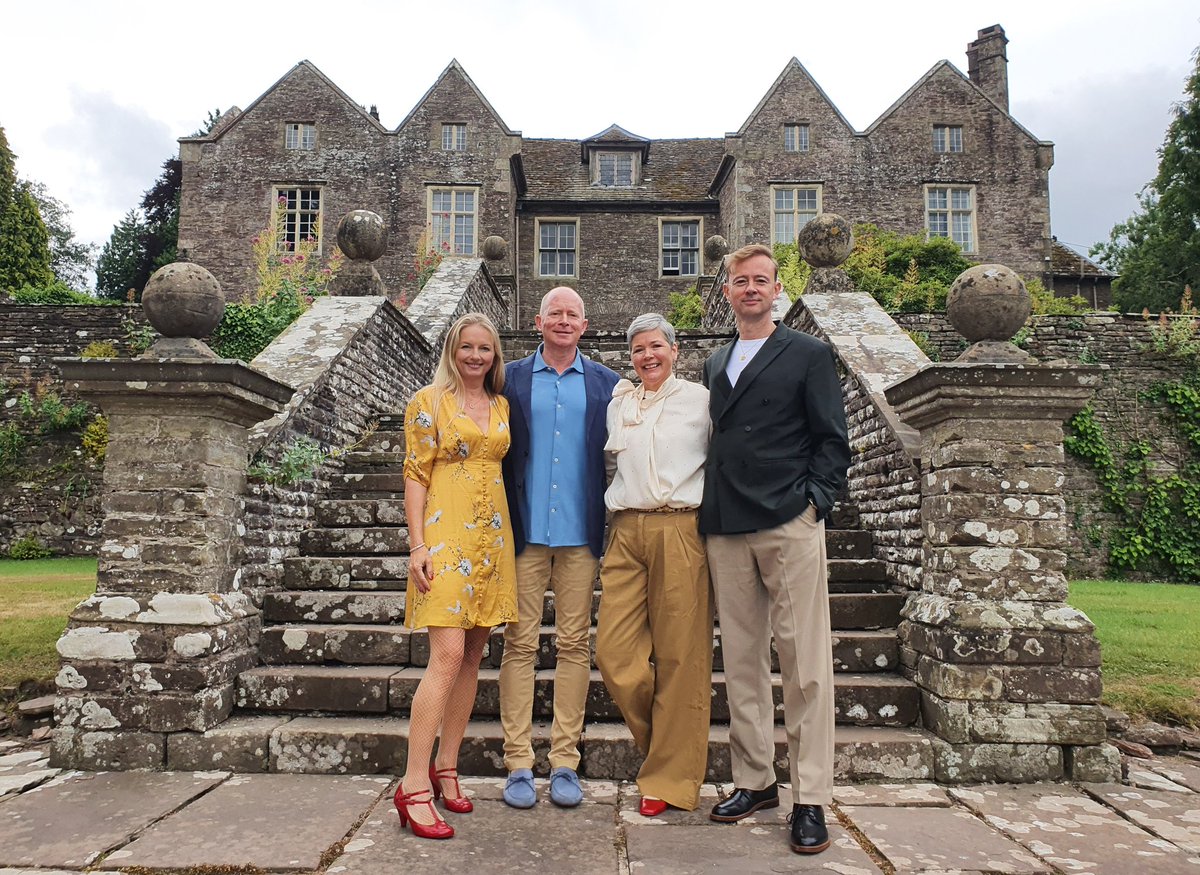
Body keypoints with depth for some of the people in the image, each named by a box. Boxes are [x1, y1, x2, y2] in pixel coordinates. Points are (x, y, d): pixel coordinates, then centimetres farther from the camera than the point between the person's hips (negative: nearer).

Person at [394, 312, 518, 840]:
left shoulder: (502, 406, 15)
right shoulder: (429, 401, -1)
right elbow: (415, 474, -5)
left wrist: (506, 533, 10)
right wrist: (417, 545, -12)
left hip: (492, 538, 6)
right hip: (446, 535, -6)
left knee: (473, 655, 8)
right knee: (447, 654, -14)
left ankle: (445, 766, 21)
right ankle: (414, 785, -8)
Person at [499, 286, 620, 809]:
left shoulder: (606, 384, 9)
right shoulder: (512, 379, 8)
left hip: (580, 534, 1)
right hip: (525, 531, 0)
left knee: (575, 646, 6)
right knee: (519, 644, 3)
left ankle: (565, 762, 17)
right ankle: (518, 764, 13)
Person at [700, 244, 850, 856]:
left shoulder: (809, 355, 6)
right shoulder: (714, 364, 19)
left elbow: (832, 441, 2)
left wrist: (813, 504, -9)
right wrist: (709, 510, 9)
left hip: (790, 527, -4)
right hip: (726, 530, 5)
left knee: (804, 663, -2)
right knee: (740, 660, 9)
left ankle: (811, 799, 8)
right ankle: (754, 780, 23)